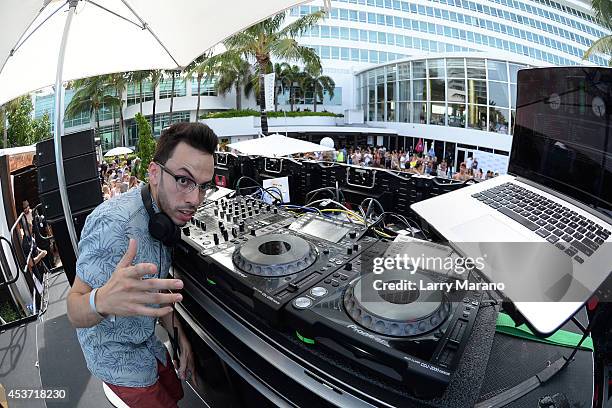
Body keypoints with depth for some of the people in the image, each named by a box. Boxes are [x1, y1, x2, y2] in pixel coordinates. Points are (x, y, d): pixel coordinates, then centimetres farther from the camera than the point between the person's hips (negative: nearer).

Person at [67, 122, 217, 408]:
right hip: (116, 355, -7)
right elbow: (75, 313, -30)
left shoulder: (165, 215, -5)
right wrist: (102, 300, -53)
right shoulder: (114, 224, -34)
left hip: (146, 343, 8)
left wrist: (179, 336, -3)